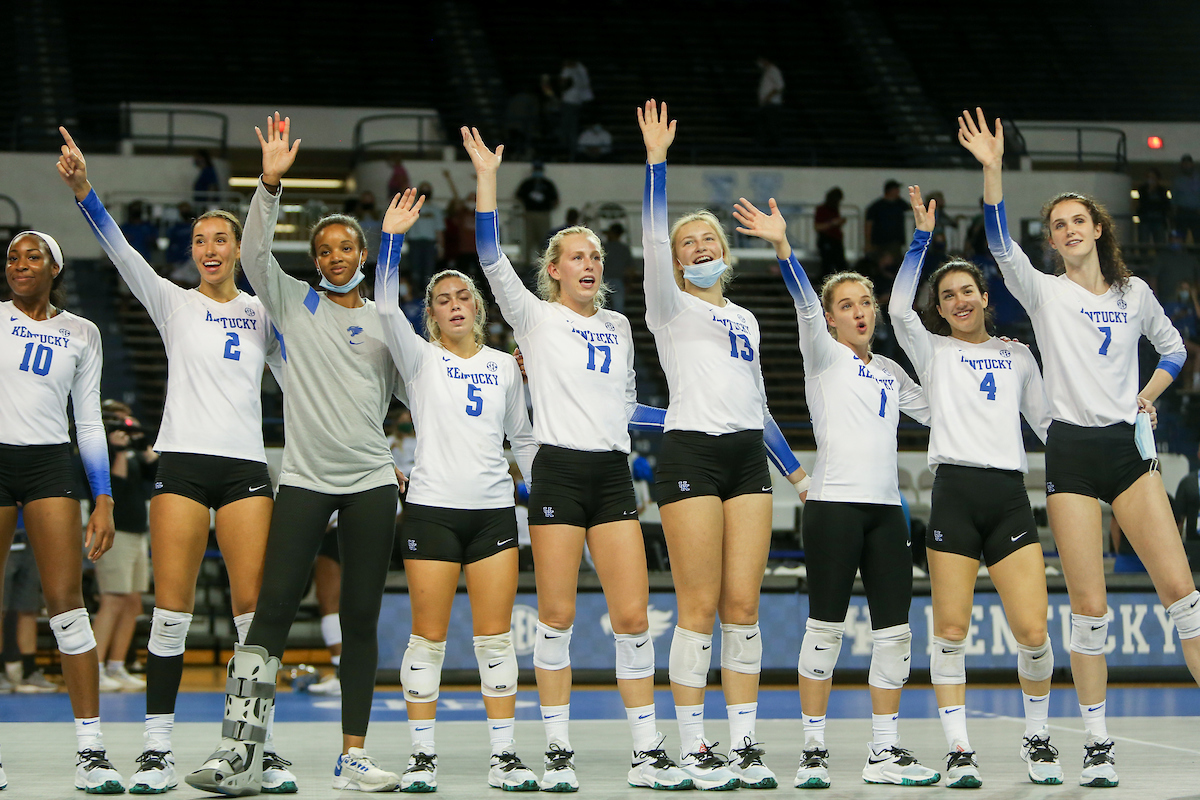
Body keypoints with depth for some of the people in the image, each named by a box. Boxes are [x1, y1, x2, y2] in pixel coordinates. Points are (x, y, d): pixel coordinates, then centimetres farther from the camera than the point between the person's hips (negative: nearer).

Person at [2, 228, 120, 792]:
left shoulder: (80, 333, 12)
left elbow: (90, 423, 12)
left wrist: (103, 501, 8)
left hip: (49, 464, 1)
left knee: (67, 603, -9)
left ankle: (90, 749, -8)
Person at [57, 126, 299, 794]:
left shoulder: (263, 312, 13)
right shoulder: (173, 303, 7)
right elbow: (121, 251, -7)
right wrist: (82, 189, -21)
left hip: (246, 468, 2)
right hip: (182, 463, -1)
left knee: (254, 609, -4)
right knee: (172, 609, -6)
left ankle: (260, 745, 4)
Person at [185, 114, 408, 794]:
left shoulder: (386, 318, 11)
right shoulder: (295, 303, 7)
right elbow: (255, 252, -8)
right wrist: (271, 183, -19)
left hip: (372, 482, 2)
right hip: (305, 478, -1)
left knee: (362, 618, 2)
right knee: (274, 606, -11)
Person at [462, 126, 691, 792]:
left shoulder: (618, 326, 18)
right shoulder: (536, 318, 4)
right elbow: (491, 257, -8)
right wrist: (486, 176, -11)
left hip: (613, 475, 4)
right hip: (559, 473, -4)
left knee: (632, 617, -2)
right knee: (556, 618, -3)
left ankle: (649, 754, 4)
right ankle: (557, 754, 6)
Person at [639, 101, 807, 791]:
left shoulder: (745, 319, 24)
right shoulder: (671, 307, 7)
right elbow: (653, 237, -9)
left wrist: (793, 468, 23)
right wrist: (656, 160, -15)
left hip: (748, 457, 5)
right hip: (691, 454, -5)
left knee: (743, 605, 1)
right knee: (700, 608, -7)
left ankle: (746, 744, 5)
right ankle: (695, 748, -1)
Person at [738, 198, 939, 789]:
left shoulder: (891, 373, 21)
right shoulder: (824, 357, 5)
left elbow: (938, 413, 32)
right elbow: (805, 304, -13)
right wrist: (782, 246, -29)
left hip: (885, 507, 5)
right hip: (834, 503, -5)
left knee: (894, 631, 2)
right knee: (825, 628, -5)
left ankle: (885, 752, 9)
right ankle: (813, 750, 3)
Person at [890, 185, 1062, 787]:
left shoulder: (1017, 355, 21)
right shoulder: (933, 351, 13)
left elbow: (1047, 420, 25)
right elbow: (899, 308, -4)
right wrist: (922, 236, -5)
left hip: (1010, 496, 2)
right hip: (955, 494, -2)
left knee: (1033, 633, -6)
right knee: (950, 630, -4)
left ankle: (1037, 737, 16)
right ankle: (958, 750, 6)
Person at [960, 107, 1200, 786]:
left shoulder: (1135, 293, 11)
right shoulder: (1045, 293, 4)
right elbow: (1002, 244, -12)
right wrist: (992, 170, -23)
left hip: (1129, 448, 2)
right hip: (1071, 451, -1)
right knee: (1089, 604, -4)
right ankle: (1097, 741, 4)